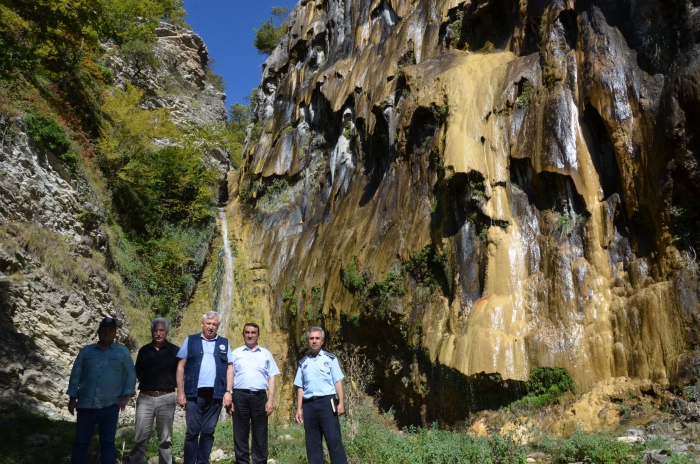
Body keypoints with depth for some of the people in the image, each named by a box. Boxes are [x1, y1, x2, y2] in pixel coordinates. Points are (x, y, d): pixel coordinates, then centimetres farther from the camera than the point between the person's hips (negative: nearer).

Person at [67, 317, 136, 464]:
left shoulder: (123, 352, 3)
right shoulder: (86, 351, 8)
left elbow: (131, 374, 3)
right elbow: (76, 374, 10)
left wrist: (126, 397, -5)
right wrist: (72, 398, 6)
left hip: (110, 406, -2)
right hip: (86, 405, 2)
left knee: (107, 442, 5)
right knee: (81, 442, 8)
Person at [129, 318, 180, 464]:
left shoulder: (175, 350, 1)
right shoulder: (144, 350, 9)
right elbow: (138, 372, 17)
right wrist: (147, 382, 6)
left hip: (166, 398, -1)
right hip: (145, 397, 2)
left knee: (165, 438, 7)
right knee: (140, 437, 1)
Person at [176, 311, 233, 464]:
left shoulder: (224, 343, 12)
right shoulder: (191, 340, 7)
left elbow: (229, 368, 9)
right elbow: (181, 366, 5)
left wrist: (228, 391, -1)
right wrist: (180, 391, -2)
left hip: (216, 394, 2)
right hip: (194, 393, -1)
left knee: (208, 432, 7)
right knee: (192, 431, 1)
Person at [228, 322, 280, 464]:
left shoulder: (266, 354, 12)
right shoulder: (236, 353, 11)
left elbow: (271, 378, 8)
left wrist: (271, 399, -2)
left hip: (259, 396, 0)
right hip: (240, 396, 0)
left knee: (260, 435, 4)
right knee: (240, 434, 4)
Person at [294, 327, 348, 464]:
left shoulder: (330, 359, 5)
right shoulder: (303, 362, 13)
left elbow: (338, 382, 1)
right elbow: (300, 387, 13)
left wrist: (341, 403, -9)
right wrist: (299, 408, 6)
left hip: (326, 402, -3)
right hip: (309, 405, 4)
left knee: (334, 440, -7)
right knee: (312, 443, 7)